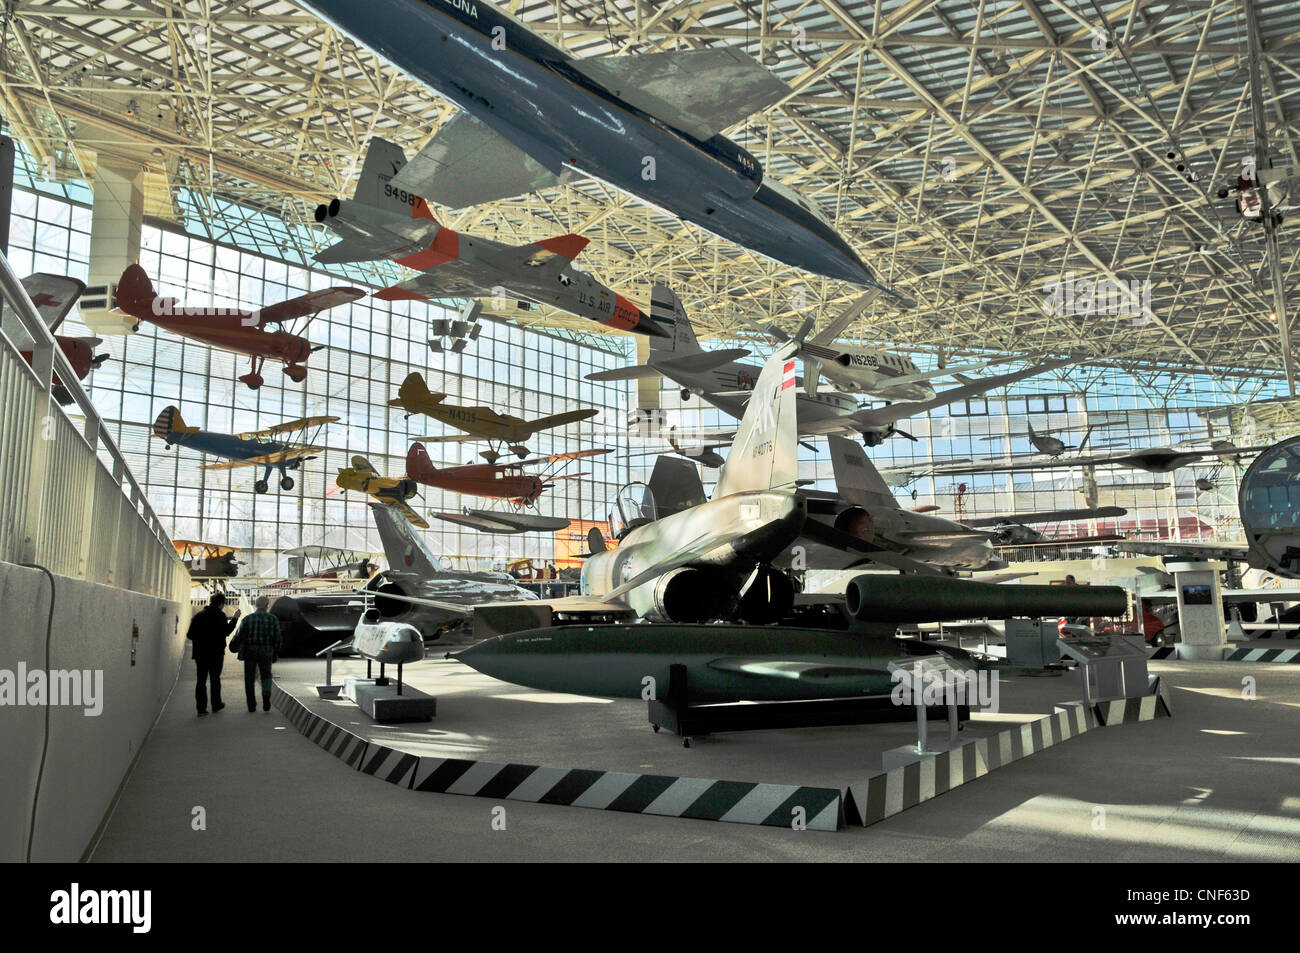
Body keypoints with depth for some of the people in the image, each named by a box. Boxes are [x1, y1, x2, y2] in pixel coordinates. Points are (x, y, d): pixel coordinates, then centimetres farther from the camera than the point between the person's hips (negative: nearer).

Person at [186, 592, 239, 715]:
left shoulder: (198, 615, 3)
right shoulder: (220, 615, -10)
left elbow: (190, 635, 2)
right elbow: (226, 631, -13)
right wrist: (234, 619, -4)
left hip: (200, 653, 3)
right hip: (216, 653, -3)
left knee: (201, 680, 5)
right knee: (215, 679, 11)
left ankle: (201, 707, 2)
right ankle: (216, 704, 19)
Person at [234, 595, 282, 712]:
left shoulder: (247, 619, -1)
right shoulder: (273, 619, -2)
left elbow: (241, 638, -4)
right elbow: (277, 639, -2)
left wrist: (241, 654, 7)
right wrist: (275, 655, 7)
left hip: (250, 653, 0)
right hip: (266, 653, 0)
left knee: (250, 678, 12)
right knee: (266, 677, 14)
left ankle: (251, 705, 10)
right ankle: (266, 696, -12)